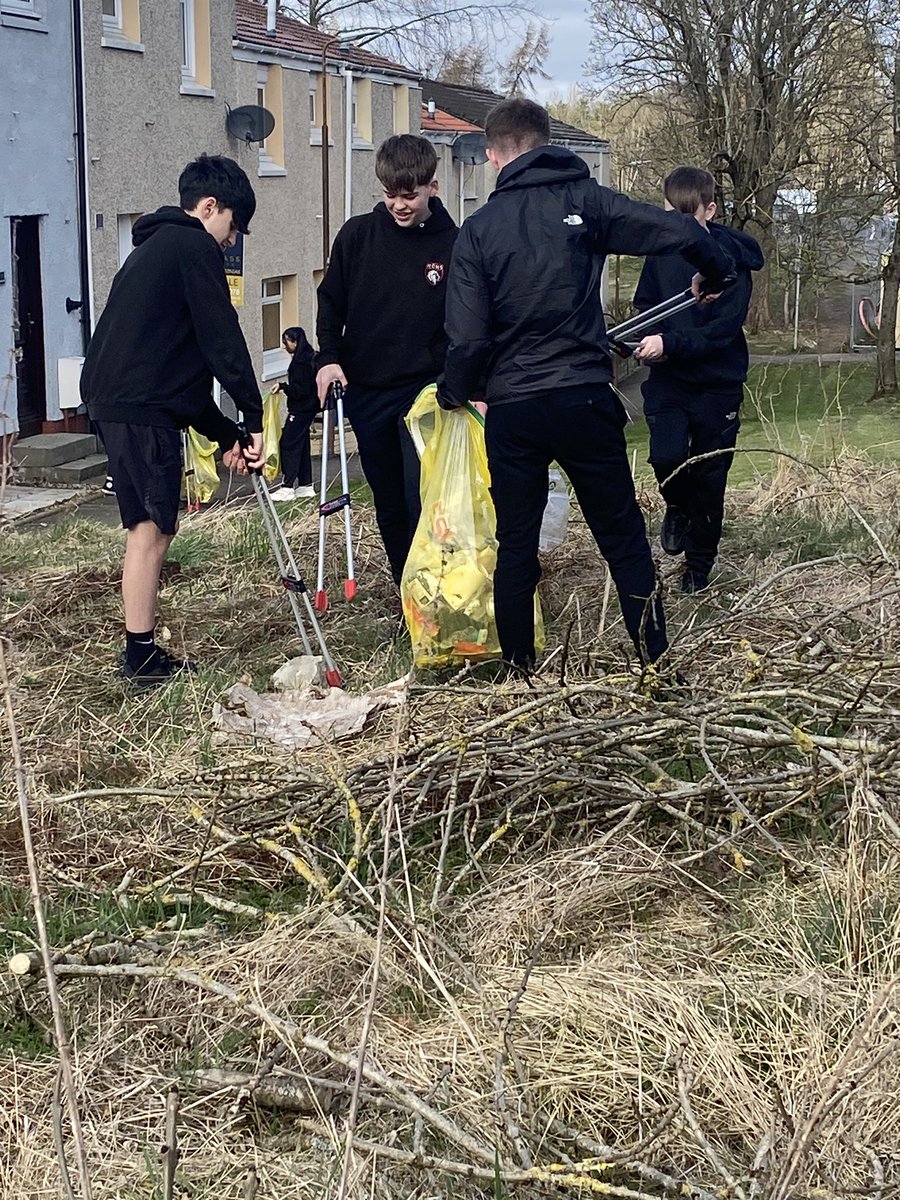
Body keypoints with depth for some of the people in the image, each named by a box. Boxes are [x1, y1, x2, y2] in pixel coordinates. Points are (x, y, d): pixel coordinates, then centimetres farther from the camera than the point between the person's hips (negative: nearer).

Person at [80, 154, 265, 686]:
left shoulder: (156, 247, 26)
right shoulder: (195, 247, -5)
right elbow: (222, 339, -10)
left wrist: (225, 435, 20)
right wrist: (255, 416, -4)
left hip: (118, 401, 10)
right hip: (144, 408, -10)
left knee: (150, 526, 12)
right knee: (153, 526, -5)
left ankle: (144, 652, 16)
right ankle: (141, 656, -1)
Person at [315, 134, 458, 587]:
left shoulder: (453, 245, -5)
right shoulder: (357, 235, 1)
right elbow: (330, 301, 9)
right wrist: (328, 357, -5)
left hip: (424, 393, -3)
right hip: (365, 392, 3)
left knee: (422, 500, -13)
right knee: (389, 504, 10)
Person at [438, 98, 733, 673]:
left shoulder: (476, 230, 0)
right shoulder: (584, 200, -1)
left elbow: (468, 339, -5)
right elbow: (681, 232, -8)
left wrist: (453, 393, 14)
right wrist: (714, 274, 13)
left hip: (510, 411, 1)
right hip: (585, 401, -1)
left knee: (516, 544, 12)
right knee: (624, 538, 9)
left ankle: (518, 669, 19)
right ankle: (657, 664, 11)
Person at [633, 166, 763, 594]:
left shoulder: (731, 258, -13)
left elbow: (726, 327, -20)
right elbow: (645, 303, 12)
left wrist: (670, 343, -30)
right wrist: (643, 336, -9)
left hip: (717, 382, -2)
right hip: (668, 378, 2)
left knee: (709, 479, 6)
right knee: (667, 455, -20)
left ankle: (699, 565, 25)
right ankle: (678, 506, 15)